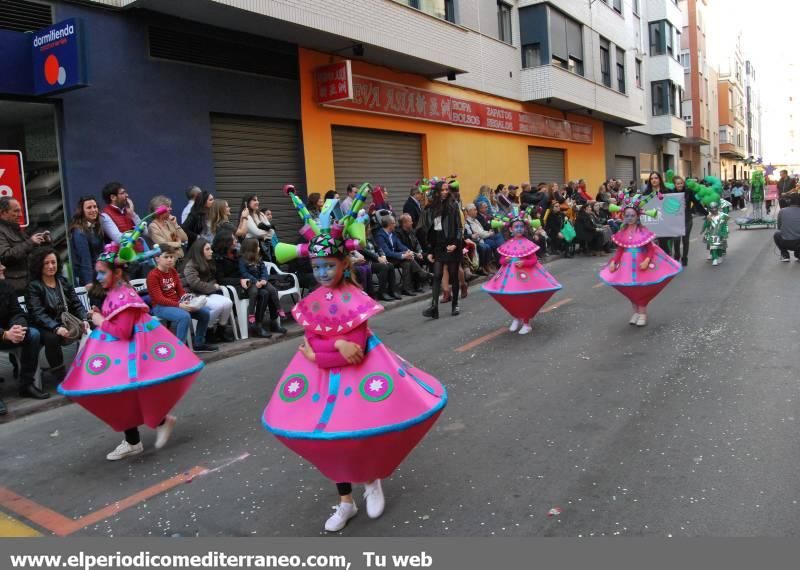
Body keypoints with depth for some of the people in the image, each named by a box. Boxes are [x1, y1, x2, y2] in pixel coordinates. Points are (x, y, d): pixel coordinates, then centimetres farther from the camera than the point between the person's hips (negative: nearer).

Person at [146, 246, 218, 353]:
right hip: (161, 307, -8)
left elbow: (180, 290, 13)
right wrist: (179, 305, -29)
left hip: (176, 304, 8)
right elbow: (158, 299, -20)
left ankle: (199, 344, 9)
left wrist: (187, 300, -10)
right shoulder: (153, 275, -11)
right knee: (185, 316, -35)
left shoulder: (173, 271, 13)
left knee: (205, 312, -4)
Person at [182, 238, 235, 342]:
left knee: (228, 303, -20)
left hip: (209, 293, 8)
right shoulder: (190, 266, -10)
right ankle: (208, 330, -12)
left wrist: (216, 285, 3)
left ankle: (222, 328, -3)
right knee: (218, 305, -32)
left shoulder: (208, 263, 19)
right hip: (195, 296, -8)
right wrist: (213, 287, -12)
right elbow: (196, 284, -22)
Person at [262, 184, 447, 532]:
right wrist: (338, 345, -23)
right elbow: (312, 341, -6)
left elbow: (356, 349, -21)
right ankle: (345, 502, 30)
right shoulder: (313, 301, -2)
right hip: (324, 378, 5)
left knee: (360, 433, 1)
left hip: (355, 373, -5)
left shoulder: (356, 300, -16)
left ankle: (372, 481, 35)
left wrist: (316, 352, -20)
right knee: (330, 435, 12)